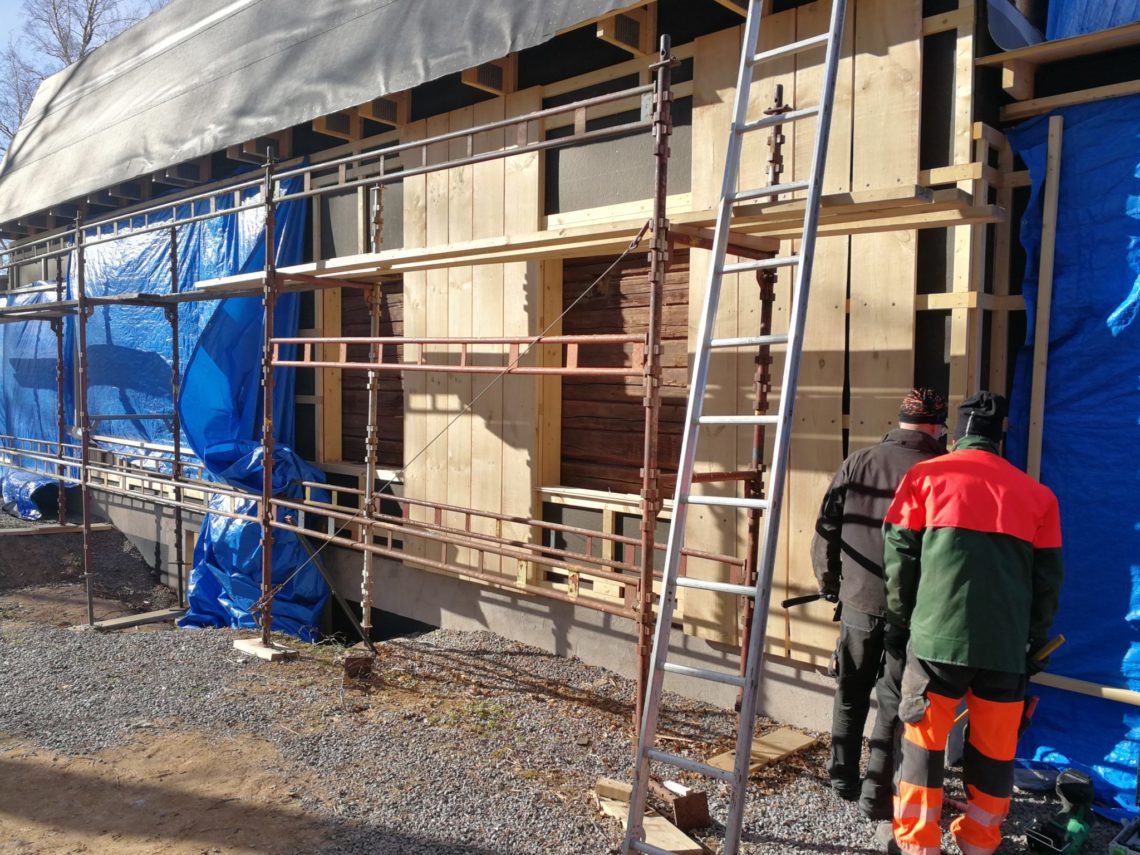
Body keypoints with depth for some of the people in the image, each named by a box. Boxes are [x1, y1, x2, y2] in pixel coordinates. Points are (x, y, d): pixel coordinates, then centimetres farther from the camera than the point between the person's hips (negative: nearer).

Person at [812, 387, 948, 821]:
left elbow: (826, 529, 2)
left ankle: (843, 779, 30)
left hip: (858, 601, 3)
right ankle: (877, 796, 16)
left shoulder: (858, 463, -1)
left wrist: (829, 582, 15)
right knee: (894, 703, 10)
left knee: (850, 693, 19)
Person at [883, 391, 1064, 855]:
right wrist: (1035, 640, 21)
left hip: (937, 634, -2)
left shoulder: (926, 476, 6)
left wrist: (900, 619, 12)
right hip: (1007, 643, 2)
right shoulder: (1037, 493, 13)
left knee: (923, 741, 8)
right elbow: (1048, 577, 13)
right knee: (995, 751, 15)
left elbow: (900, 555, 3)